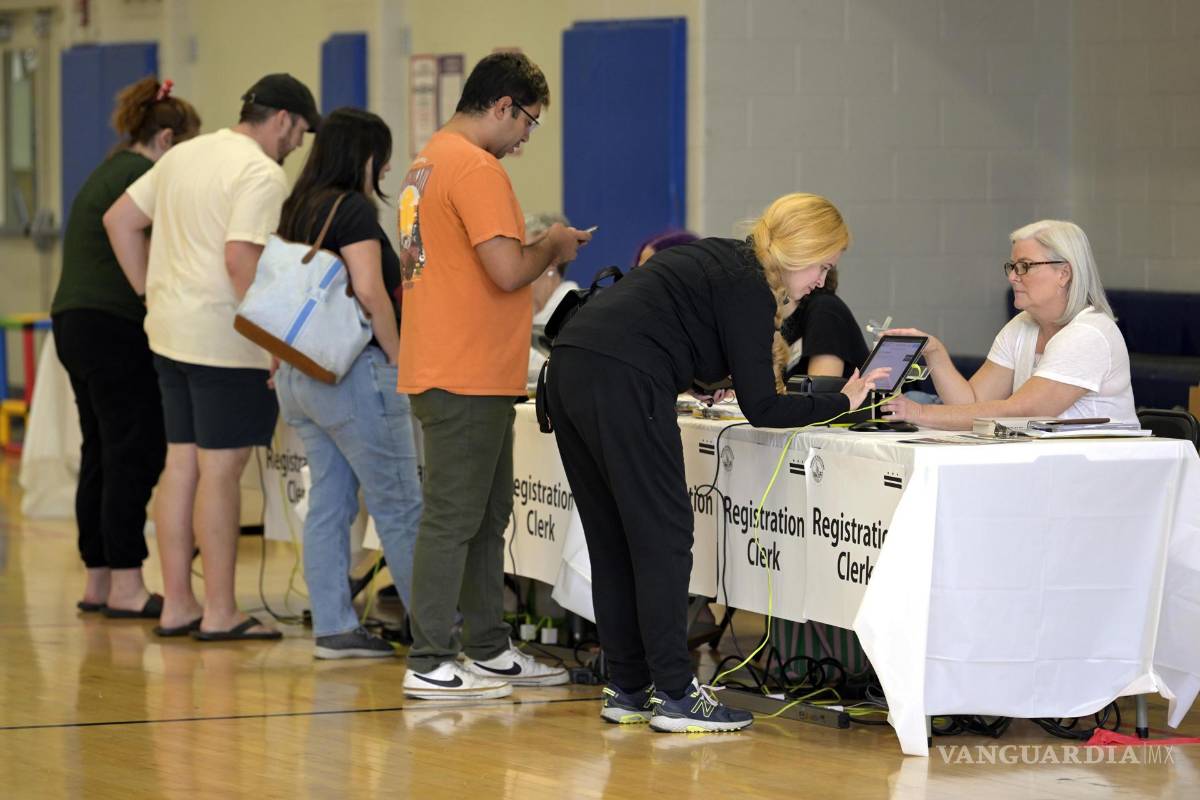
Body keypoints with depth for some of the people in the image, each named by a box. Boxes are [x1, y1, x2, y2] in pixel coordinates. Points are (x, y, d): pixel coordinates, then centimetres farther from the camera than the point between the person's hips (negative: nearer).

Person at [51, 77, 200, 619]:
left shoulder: (108, 173, 21)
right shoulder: (143, 179, -11)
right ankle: (125, 587, -7)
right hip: (114, 327, -10)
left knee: (102, 453, 12)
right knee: (136, 452, -7)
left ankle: (98, 581, 14)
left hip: (74, 323, 10)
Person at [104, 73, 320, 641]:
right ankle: (220, 612, -2)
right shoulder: (261, 174, -13)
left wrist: (151, 293, 18)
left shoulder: (184, 155, 15)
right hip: (225, 338, -9)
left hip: (169, 333, 9)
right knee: (220, 470, -5)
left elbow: (119, 220, 18)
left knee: (181, 464, 11)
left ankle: (176, 603, 14)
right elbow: (241, 259, -24)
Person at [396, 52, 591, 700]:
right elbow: (507, 270, -23)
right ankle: (430, 665, -4)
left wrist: (540, 249, 14)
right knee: (453, 518, -6)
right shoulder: (476, 169, -17)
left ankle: (489, 650, 22)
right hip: (468, 379, -10)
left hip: (453, 373, 10)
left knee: (488, 515, 16)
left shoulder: (428, 163, 16)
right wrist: (552, 246, -4)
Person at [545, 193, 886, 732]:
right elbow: (761, 408, -5)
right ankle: (674, 694, -4)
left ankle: (628, 691, 16)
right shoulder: (748, 288, -4)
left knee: (613, 541, 13)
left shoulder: (722, 259, 23)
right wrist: (841, 404, 4)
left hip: (569, 367, 10)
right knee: (663, 538, -4)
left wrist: (760, 357, 24)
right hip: (622, 382, -10)